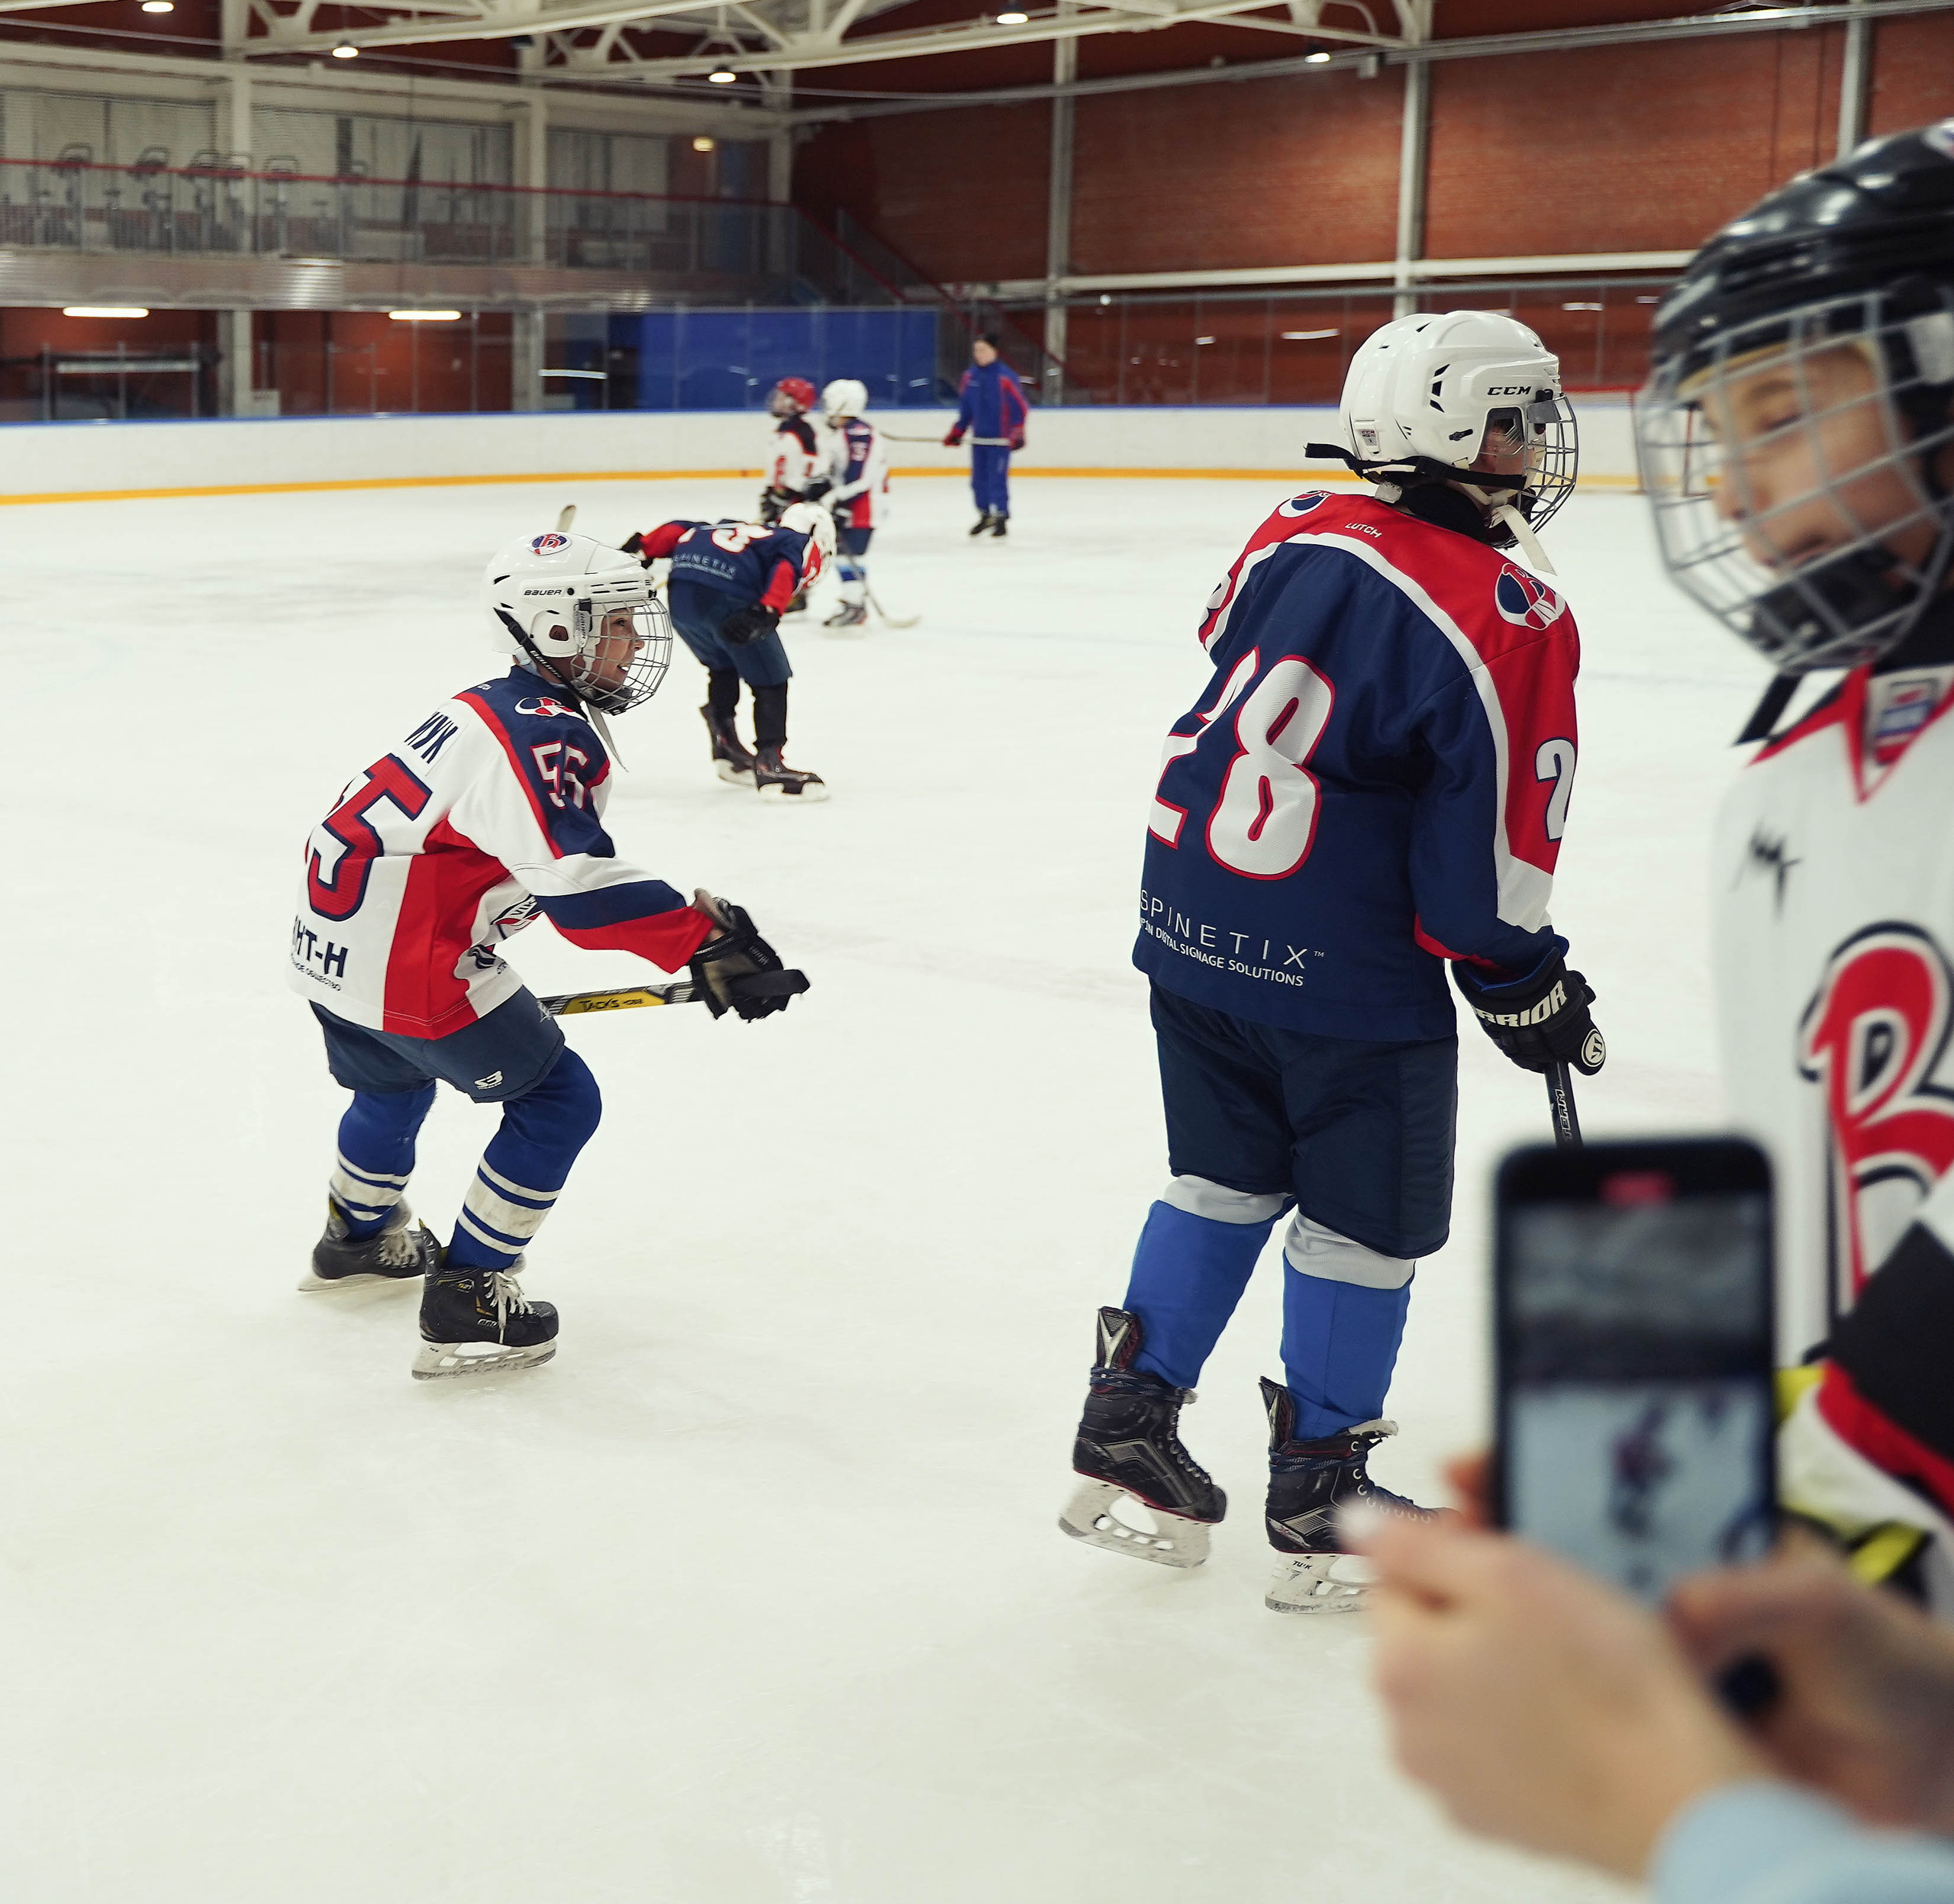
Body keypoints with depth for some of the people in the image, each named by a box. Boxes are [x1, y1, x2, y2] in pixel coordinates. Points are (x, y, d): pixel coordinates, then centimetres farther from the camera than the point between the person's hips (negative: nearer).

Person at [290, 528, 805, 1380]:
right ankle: (465, 1303, 6)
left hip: (331, 939, 10)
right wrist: (707, 935, -32)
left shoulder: (496, 708, 12)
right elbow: (580, 892, -32)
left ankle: (356, 1237, 59)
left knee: (393, 1081, 34)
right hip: (408, 967, -10)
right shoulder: (544, 733, -20)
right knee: (557, 1102, 2)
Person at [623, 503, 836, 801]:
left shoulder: (739, 530, 38)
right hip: (728, 598, -6)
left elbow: (678, 531, 25)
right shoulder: (805, 547, 20)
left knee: (723, 667, 29)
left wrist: (641, 550, 18)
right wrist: (768, 612, -17)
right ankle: (769, 765, 1)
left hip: (680, 592, 6)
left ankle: (726, 748, 33)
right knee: (770, 682, 7)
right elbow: (786, 567, -4)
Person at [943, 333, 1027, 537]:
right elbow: (965, 407, 16)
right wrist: (957, 432, 15)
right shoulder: (970, 376, 7)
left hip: (1000, 438, -6)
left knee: (998, 479, -8)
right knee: (978, 480, 9)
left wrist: (1018, 432, -16)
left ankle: (1001, 518, 3)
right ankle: (985, 516, 25)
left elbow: (1020, 406, -10)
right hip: (978, 438, 6)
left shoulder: (1005, 376, -11)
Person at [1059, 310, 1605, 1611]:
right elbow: (1488, 850, -15)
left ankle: (1128, 1434, 25)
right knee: (1368, 1221, 10)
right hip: (1350, 971, -6)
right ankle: (1321, 1510, 20)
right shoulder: (1512, 619, -17)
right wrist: (1529, 989, -1)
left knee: (1224, 1182, 22)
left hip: (1192, 921, 7)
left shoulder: (1295, 536, 2)